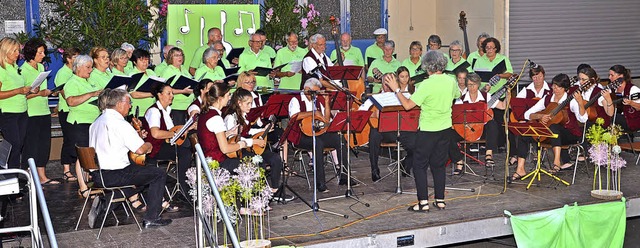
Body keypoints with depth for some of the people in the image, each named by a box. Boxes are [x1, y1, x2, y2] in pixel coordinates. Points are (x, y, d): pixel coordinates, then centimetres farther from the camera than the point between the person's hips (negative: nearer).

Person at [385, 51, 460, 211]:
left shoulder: (427, 85, -20)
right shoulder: (451, 82, -1)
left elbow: (408, 105, -20)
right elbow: (456, 96, 20)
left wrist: (396, 90, -9)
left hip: (427, 130, -6)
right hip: (445, 129, 6)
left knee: (420, 166, 4)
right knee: (439, 165, 15)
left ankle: (423, 202, 0)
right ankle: (440, 200, 17)